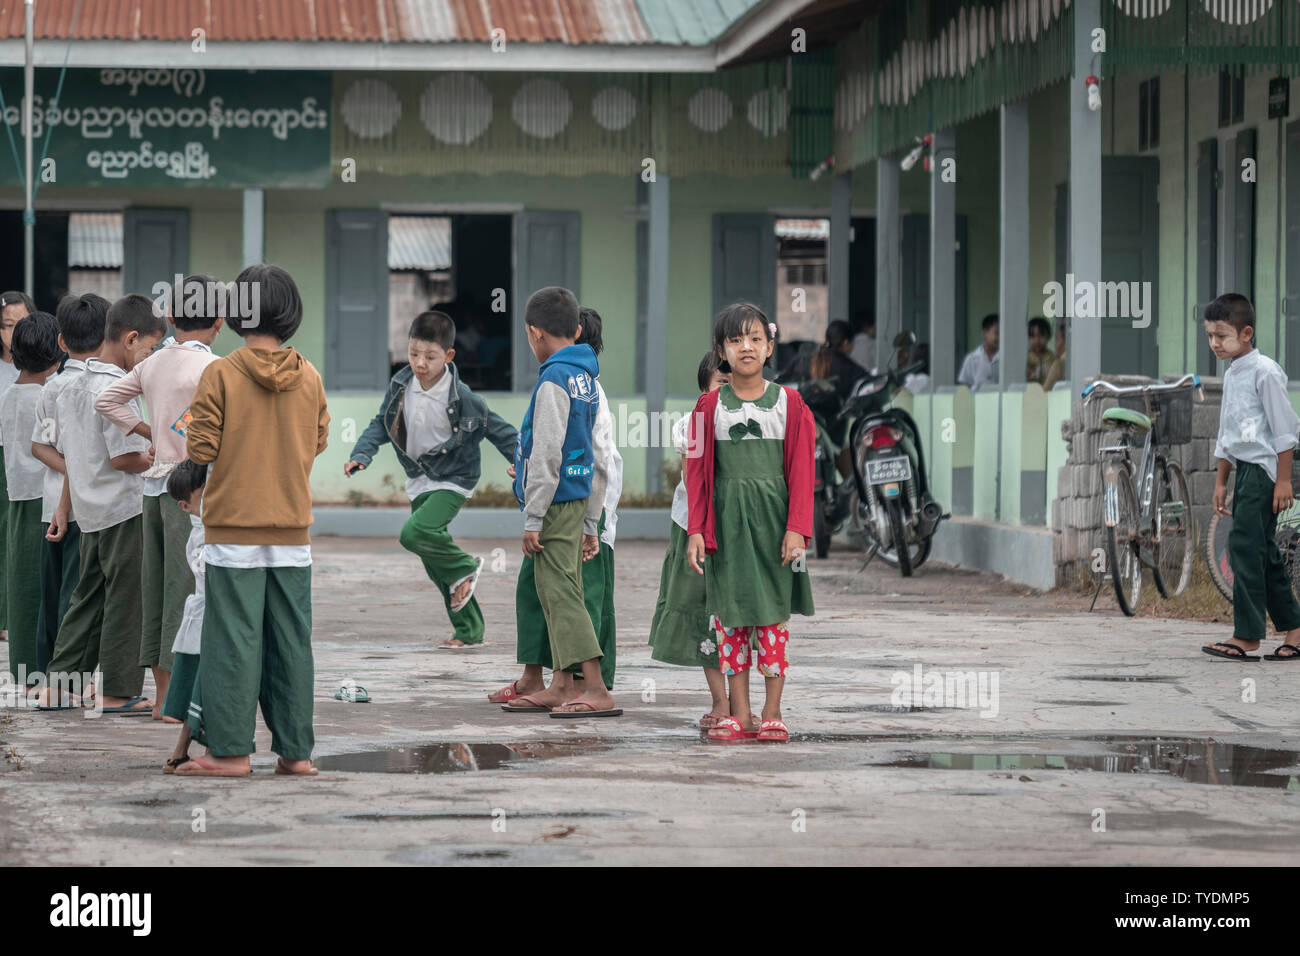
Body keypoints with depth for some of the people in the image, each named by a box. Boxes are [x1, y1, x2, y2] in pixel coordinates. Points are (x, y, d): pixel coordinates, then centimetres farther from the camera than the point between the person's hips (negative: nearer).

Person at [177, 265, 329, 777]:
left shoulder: (221, 375, -10)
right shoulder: (310, 378, 2)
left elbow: (201, 450, -10)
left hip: (234, 529, -3)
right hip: (292, 532, 3)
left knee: (234, 639, 0)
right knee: (291, 640, 8)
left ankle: (231, 750, 0)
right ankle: (296, 750, 10)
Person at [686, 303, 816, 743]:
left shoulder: (789, 403, 2)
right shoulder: (710, 406, 5)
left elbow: (801, 471, 0)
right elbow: (698, 473, 5)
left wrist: (796, 528, -8)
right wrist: (696, 530, -2)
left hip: (773, 518, -1)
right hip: (725, 521, 1)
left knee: (773, 615, 0)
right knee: (729, 615, 2)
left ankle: (772, 713, 6)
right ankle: (739, 714, 8)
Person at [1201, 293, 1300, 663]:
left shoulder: (1264, 371, -11)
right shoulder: (1231, 374, 16)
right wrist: (1221, 481, 24)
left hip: (1264, 468, -9)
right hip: (1244, 469, 9)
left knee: (1244, 545, -14)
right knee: (1263, 552, 8)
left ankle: (1247, 635, -14)